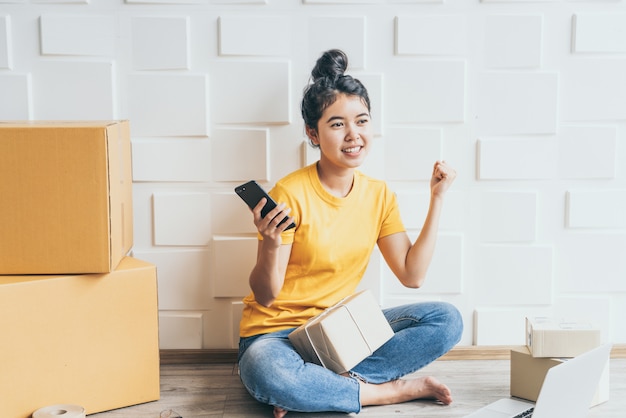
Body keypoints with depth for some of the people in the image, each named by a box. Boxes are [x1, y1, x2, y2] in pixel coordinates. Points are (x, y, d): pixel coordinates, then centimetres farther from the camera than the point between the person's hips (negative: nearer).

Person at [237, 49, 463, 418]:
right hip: (278, 331, -5)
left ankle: (325, 383, -18)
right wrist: (271, 246, -33)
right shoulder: (291, 195, -15)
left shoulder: (379, 195, 3)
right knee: (268, 373, -40)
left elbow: (412, 275, -1)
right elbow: (265, 296, -12)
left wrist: (437, 198, -3)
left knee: (447, 320, -12)